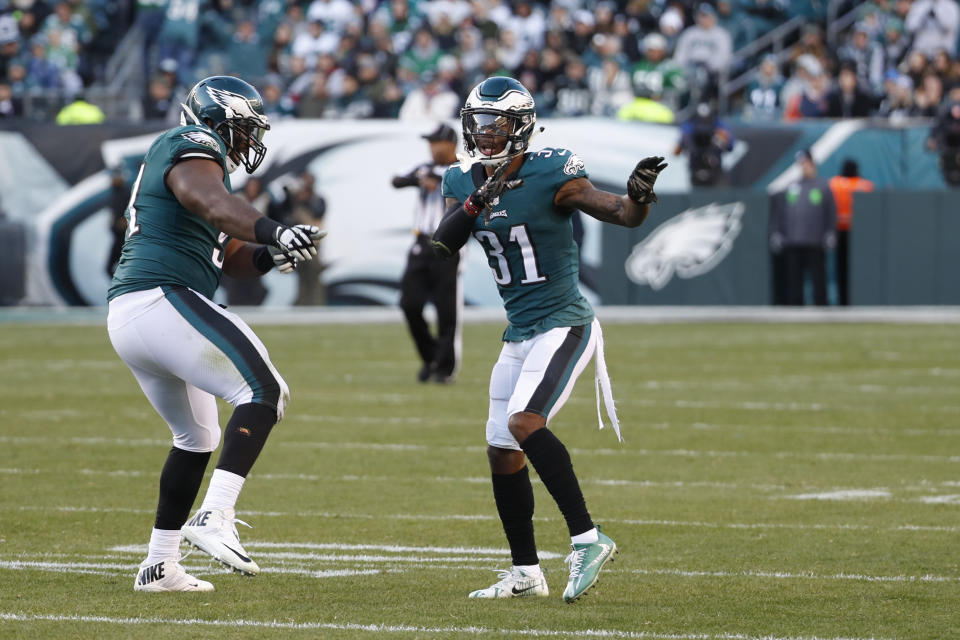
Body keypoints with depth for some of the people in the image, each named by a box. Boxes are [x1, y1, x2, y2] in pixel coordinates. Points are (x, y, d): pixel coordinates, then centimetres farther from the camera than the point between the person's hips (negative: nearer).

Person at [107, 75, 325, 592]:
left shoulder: (188, 158, 28)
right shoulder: (192, 148, -3)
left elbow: (230, 256, 27)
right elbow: (212, 202, -27)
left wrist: (269, 255, 7)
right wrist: (273, 233, -40)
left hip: (124, 317, 11)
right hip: (163, 299, -11)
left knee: (196, 437, 22)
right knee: (263, 392, -14)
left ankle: (159, 565, 25)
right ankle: (215, 518, -27)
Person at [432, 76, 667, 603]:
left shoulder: (551, 175, -13)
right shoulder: (463, 183, 6)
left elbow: (621, 214, -17)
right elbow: (441, 248, -5)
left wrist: (637, 196, -40)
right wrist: (476, 204, -20)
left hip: (563, 326, -8)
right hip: (519, 334, 8)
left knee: (524, 422, -27)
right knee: (502, 450, 10)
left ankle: (587, 539, -22)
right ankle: (525, 573, 22)